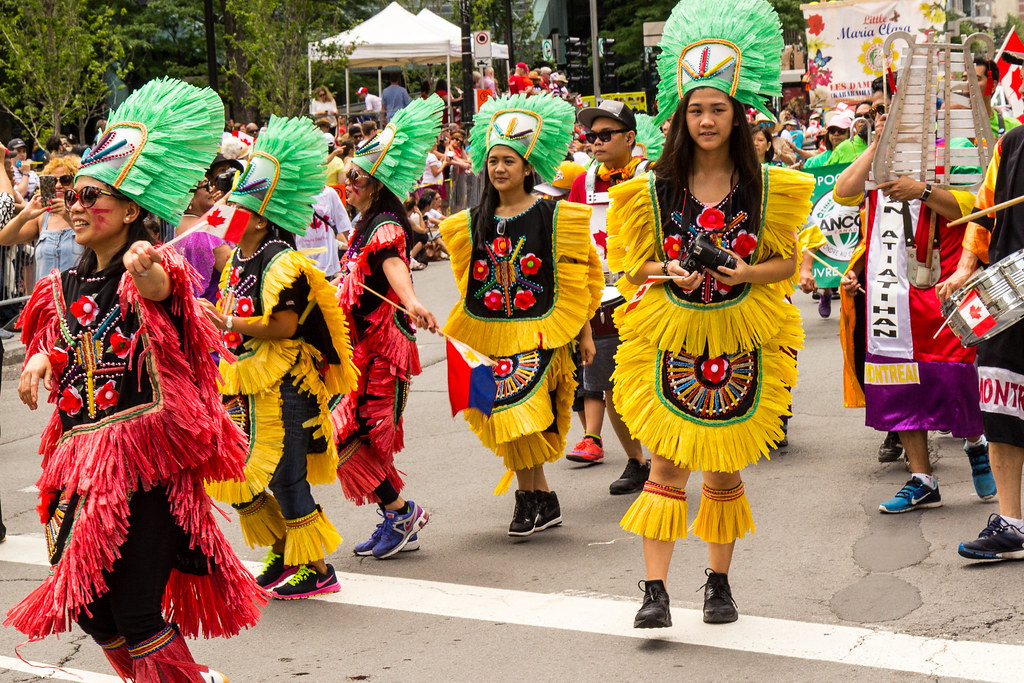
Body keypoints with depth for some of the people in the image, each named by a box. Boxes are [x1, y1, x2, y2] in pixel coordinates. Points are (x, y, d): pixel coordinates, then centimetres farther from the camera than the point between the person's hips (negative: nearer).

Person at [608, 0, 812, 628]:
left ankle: (719, 582, 22)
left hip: (742, 335, 1)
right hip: (671, 334, 0)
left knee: (726, 465, 9)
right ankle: (656, 589, -8)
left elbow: (788, 263, 4)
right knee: (667, 459, -7)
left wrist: (741, 273, -14)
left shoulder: (765, 187, 2)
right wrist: (672, 274, -13)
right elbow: (636, 262, 7)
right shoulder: (655, 188, 2)